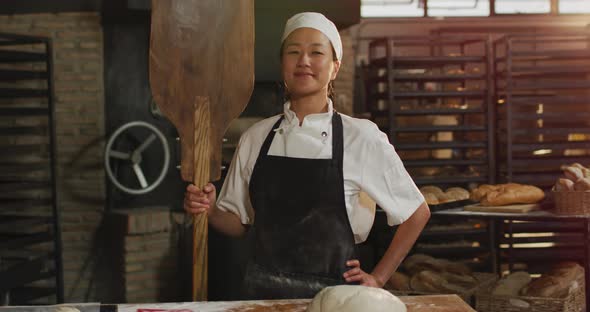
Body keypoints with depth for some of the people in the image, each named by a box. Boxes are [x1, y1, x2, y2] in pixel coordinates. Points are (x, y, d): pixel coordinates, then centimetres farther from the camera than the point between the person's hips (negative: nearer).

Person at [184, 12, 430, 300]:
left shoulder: (361, 137, -8)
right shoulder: (256, 137, 1)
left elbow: (417, 213, 1)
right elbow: (238, 222, 10)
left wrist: (378, 278, 0)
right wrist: (210, 210, -10)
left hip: (331, 293, -2)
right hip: (263, 292, 3)